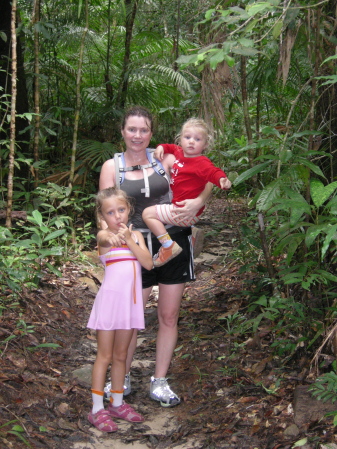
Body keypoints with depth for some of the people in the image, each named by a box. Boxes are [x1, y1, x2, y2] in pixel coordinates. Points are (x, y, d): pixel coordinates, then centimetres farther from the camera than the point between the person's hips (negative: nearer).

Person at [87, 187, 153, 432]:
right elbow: (106, 237, -35)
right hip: (110, 299, -5)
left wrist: (129, 239, -15)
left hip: (131, 301, 5)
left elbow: (149, 263, -6)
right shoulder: (103, 236, -8)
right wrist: (112, 237, -58)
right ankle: (97, 409, 8)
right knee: (105, 356, 1)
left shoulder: (136, 235, 6)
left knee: (120, 355, 15)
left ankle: (117, 403, 27)